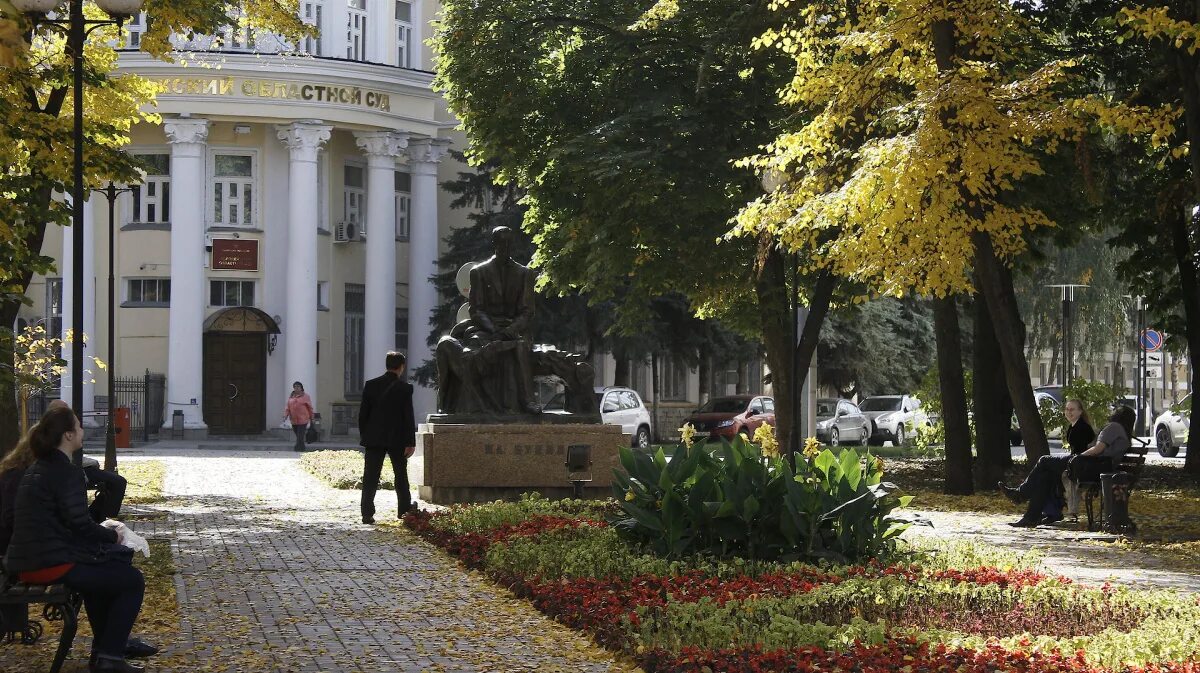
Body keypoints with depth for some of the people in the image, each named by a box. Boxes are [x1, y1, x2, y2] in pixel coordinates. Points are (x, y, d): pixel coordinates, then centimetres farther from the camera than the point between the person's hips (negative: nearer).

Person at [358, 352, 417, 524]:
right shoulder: (405, 388, -8)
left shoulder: (371, 385, 0)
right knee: (401, 477, 13)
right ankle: (404, 512, 18)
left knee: (370, 478, 1)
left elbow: (363, 413, 3)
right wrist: (410, 442, -6)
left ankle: (367, 513, -7)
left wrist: (363, 436, 12)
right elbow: (408, 417, -9)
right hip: (397, 439, -2)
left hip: (374, 439, 2)